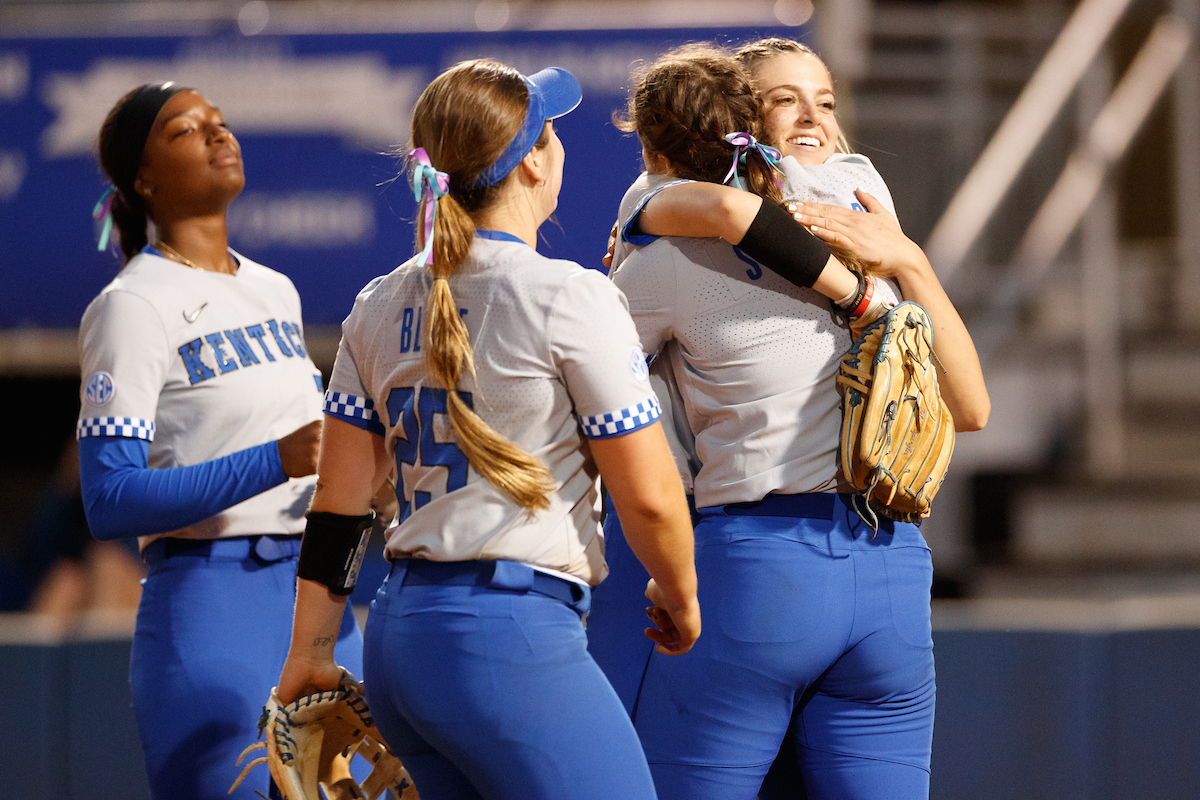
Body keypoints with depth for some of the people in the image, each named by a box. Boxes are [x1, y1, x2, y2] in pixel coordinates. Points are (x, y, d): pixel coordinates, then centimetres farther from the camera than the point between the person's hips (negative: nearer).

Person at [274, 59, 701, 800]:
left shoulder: (380, 308, 12)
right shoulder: (568, 297, -8)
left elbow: (338, 496, 13)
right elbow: (649, 496, -7)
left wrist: (310, 651, 17)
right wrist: (680, 600, 11)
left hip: (398, 637, 8)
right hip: (513, 638, -8)